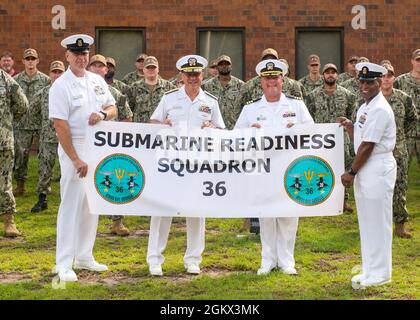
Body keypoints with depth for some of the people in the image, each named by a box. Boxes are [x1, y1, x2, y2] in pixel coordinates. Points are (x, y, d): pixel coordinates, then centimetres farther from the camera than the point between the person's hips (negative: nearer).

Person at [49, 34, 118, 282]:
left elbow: (113, 108, 15)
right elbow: (60, 126, -15)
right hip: (74, 150, -6)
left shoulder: (98, 81, 10)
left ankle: (84, 256, 23)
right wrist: (76, 160, -19)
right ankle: (64, 264, -2)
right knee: (72, 205, -7)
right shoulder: (61, 86, -10)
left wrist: (103, 114, -10)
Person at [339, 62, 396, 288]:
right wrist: (349, 126, 2)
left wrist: (351, 172, -14)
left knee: (377, 222, -3)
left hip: (378, 168, -10)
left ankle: (380, 274, 5)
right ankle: (369, 271, 24)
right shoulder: (364, 108, 14)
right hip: (364, 169, 10)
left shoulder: (380, 110, -16)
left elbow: (367, 146, -18)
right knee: (366, 222, 14)